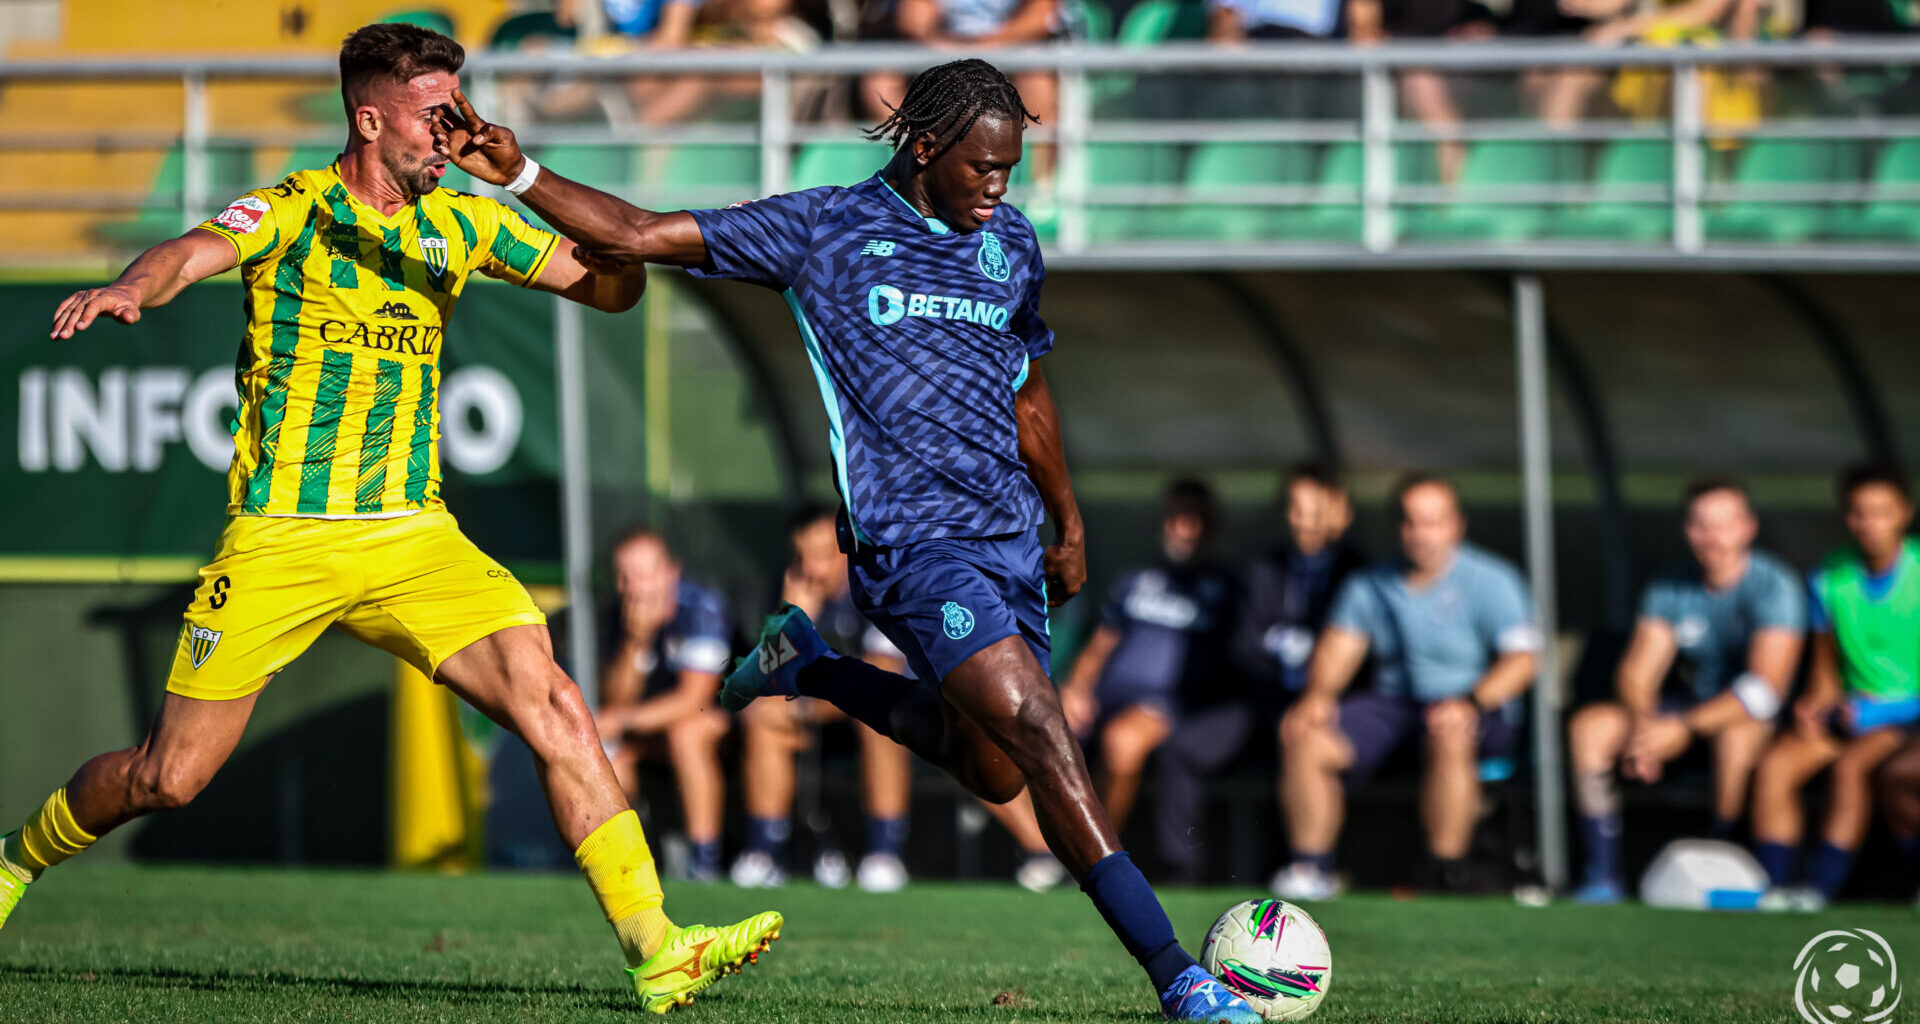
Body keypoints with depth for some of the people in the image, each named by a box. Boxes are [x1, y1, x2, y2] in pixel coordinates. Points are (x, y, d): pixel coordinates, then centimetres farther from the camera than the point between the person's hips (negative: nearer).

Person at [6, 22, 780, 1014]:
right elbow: (194, 252, -25)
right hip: (280, 534, -4)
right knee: (167, 776, 0)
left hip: (412, 533, 4)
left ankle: (654, 948, -17)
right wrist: (131, 287, -48)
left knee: (552, 703, -16)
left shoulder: (462, 222, 9)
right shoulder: (293, 211, -5)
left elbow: (607, 287, 14)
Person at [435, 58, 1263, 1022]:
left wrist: (1070, 526, 30)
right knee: (1039, 729, -20)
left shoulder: (1010, 244, 13)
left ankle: (811, 669, 34)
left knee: (997, 772, 11)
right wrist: (517, 173, -14)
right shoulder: (825, 229, -2)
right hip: (912, 542, -7)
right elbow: (638, 234, -2)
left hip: (1011, 541, 7)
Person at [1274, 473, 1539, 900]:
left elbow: (1521, 659, -11)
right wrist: (1318, 693, -10)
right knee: (1305, 736, -17)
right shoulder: (1370, 585, 10)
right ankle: (1311, 869, -9)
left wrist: (1472, 702, -27)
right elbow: (1340, 644, 12)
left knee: (1449, 736, -41)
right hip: (1393, 702, 5)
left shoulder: (1490, 581, -4)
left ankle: (1446, 876, -35)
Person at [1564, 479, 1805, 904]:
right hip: (1695, 707, 5)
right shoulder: (1671, 590, 1)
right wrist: (1642, 725, -26)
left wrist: (1682, 727, -33)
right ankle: (1603, 877, -17)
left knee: (1737, 732, -40)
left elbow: (1766, 689, -26)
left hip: (1763, 720, -5)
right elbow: (1637, 672, -2)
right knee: (1589, 726, -14)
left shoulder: (1774, 587, -17)